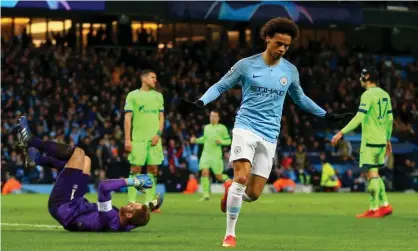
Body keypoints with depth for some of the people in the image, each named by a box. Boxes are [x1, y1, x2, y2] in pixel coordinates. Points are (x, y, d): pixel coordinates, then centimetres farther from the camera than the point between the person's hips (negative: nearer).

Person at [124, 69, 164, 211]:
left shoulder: (158, 96, 14)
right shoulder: (133, 95, 2)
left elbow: (161, 117, 13)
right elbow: (128, 118, -1)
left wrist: (158, 134, -3)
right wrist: (127, 139, -9)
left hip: (154, 139, 4)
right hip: (138, 138, -4)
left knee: (153, 169, 0)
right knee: (135, 168, -7)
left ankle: (149, 201, 5)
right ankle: (132, 201, -4)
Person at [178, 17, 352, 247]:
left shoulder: (290, 71, 6)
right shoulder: (246, 65, -4)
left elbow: (299, 98, 24)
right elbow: (220, 86, 3)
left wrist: (326, 115, 23)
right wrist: (199, 103, -13)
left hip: (269, 136, 3)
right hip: (246, 127, -3)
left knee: (253, 194, -1)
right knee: (242, 178, -23)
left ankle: (231, 189, 35)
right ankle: (230, 233, -12)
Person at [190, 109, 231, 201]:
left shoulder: (222, 128, -2)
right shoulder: (206, 127, 11)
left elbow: (228, 140, 2)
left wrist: (221, 142, -17)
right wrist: (196, 140, 11)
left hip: (216, 155, -3)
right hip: (206, 154, 3)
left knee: (219, 177, 1)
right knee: (204, 173, -14)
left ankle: (227, 179, 37)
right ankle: (206, 195, -11)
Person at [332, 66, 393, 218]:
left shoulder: (368, 95, -13)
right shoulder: (384, 94, 12)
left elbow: (359, 117, -22)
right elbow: (389, 119, 16)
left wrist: (342, 133, -23)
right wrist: (388, 140, 24)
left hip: (370, 141, -8)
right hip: (381, 140, 8)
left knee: (372, 174, -5)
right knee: (374, 174, 15)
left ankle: (374, 208, -6)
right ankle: (385, 205, 12)